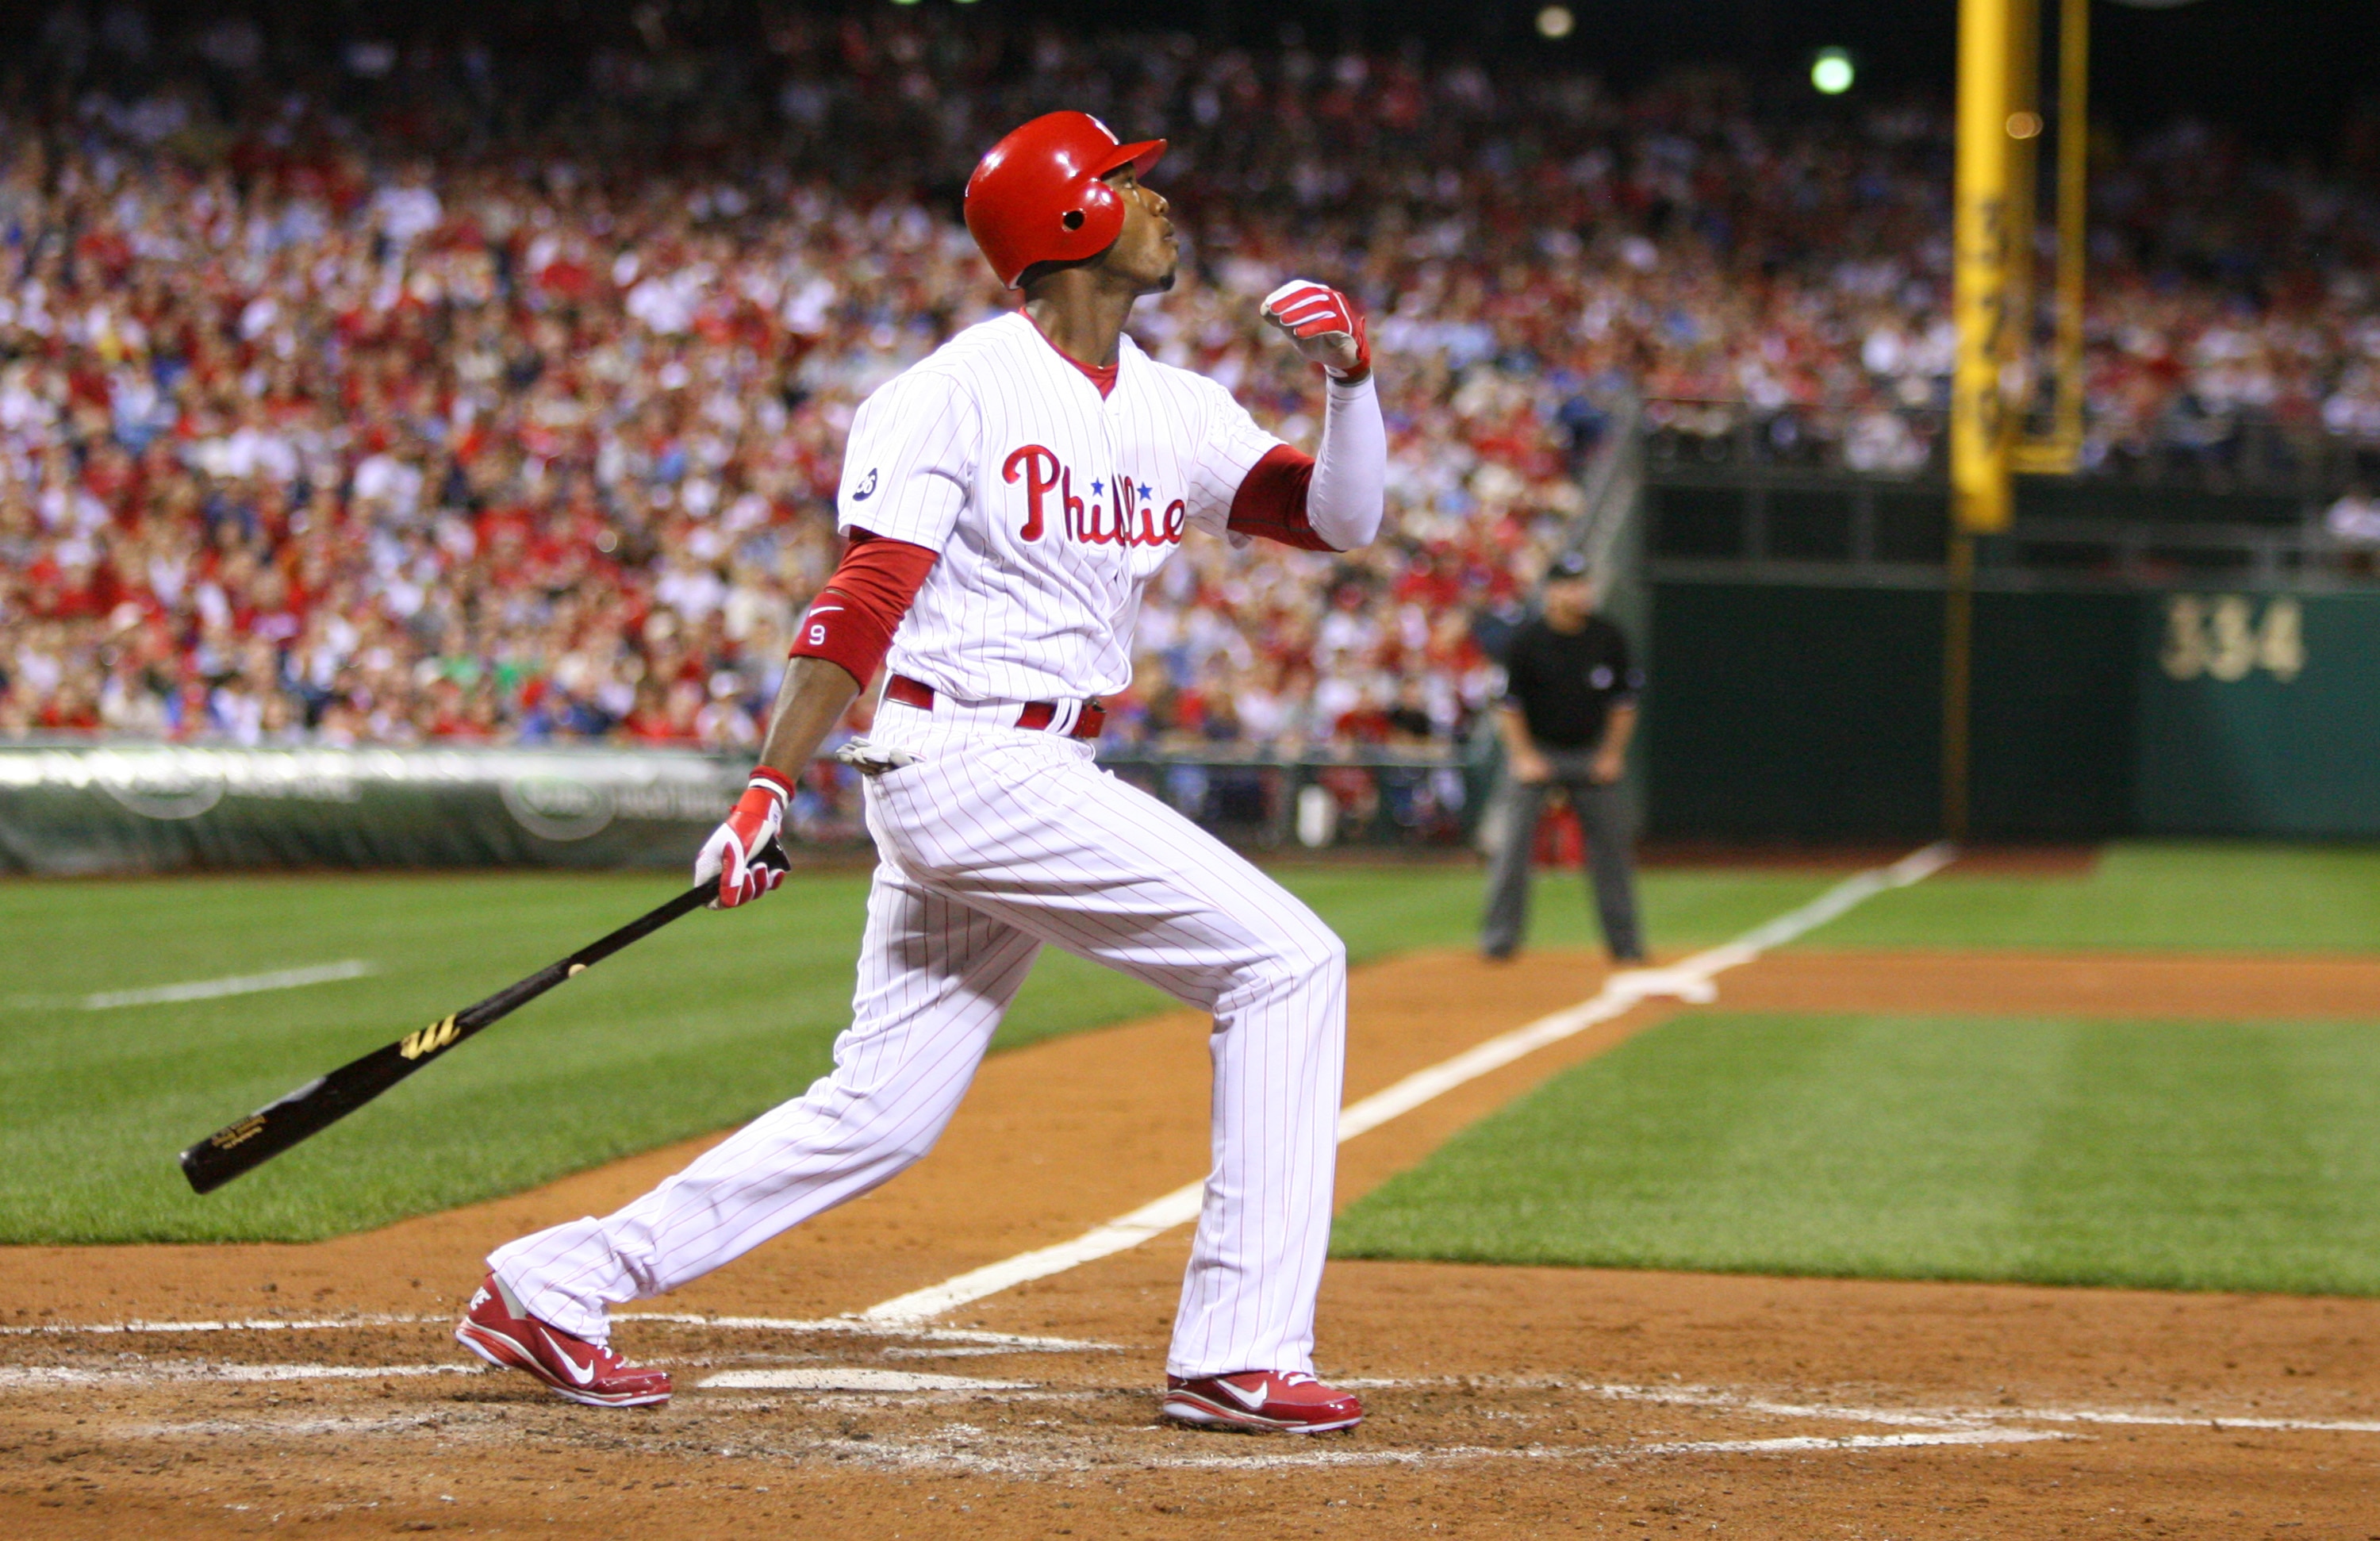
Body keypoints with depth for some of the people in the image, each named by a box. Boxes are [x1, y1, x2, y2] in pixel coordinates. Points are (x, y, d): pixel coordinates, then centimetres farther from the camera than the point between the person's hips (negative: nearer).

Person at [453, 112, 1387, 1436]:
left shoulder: (1175, 409, 12)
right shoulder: (963, 390, -9)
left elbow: (1341, 518, 7)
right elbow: (861, 602, -15)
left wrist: (1350, 375, -11)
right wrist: (771, 791, -23)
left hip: (1046, 778, 8)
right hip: (964, 764, -8)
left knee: (878, 1115, 7)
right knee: (1286, 962, -12)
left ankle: (550, 1285, 12)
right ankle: (1239, 1352, -11)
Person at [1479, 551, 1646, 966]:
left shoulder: (1608, 637, -4)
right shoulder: (1526, 639, -11)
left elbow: (1623, 700, 6)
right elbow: (1509, 702, -5)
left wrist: (1612, 755, 1)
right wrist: (1524, 757, -10)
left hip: (1592, 755, 3)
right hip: (1534, 751, -3)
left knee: (1611, 845, 2)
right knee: (1515, 842, -10)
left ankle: (1625, 944, 10)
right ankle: (1499, 941, -4)